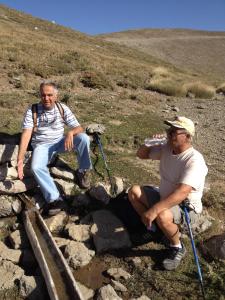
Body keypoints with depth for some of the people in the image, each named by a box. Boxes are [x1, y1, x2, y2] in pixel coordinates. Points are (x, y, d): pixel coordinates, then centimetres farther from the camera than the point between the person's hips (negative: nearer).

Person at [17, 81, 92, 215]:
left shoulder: (63, 108, -6)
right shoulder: (32, 111, -11)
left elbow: (79, 128, -9)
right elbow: (26, 134, -20)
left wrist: (70, 132, -35)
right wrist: (20, 159, -32)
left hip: (60, 142, 1)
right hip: (42, 145, -1)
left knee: (84, 138, -25)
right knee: (36, 167, -32)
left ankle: (83, 171, -4)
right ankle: (54, 199, -19)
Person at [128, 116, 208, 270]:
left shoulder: (194, 161, -28)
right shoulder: (166, 148, -5)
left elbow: (182, 193, -37)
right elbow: (141, 154, 6)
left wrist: (154, 210, -41)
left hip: (186, 208, -7)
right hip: (165, 197, 7)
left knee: (162, 216, -37)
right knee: (134, 191, -3)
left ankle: (177, 248, -5)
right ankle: (153, 227, 10)